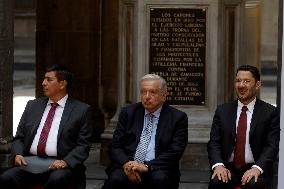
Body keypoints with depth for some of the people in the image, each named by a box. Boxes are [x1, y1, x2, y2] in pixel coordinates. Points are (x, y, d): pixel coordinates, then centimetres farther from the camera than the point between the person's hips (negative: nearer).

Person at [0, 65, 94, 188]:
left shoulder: (82, 110, 6)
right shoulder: (33, 105, 20)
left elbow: (83, 145, 0)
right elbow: (19, 137, 19)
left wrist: (66, 162, -17)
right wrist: (18, 154, -2)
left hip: (58, 164, -3)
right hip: (30, 162, 3)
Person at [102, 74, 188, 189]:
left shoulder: (178, 118, 4)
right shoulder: (128, 112, 12)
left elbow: (175, 153, -5)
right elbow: (115, 146, 7)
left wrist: (147, 166, -18)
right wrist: (126, 163, -14)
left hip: (157, 169, 0)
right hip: (128, 166, 0)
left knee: (160, 179, -33)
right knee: (116, 179, -31)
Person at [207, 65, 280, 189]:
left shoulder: (270, 112, 3)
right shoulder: (222, 111, 11)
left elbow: (272, 146, -4)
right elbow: (214, 142, 6)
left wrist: (257, 168, -21)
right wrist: (218, 165, -14)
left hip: (256, 169, -1)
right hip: (228, 168, 2)